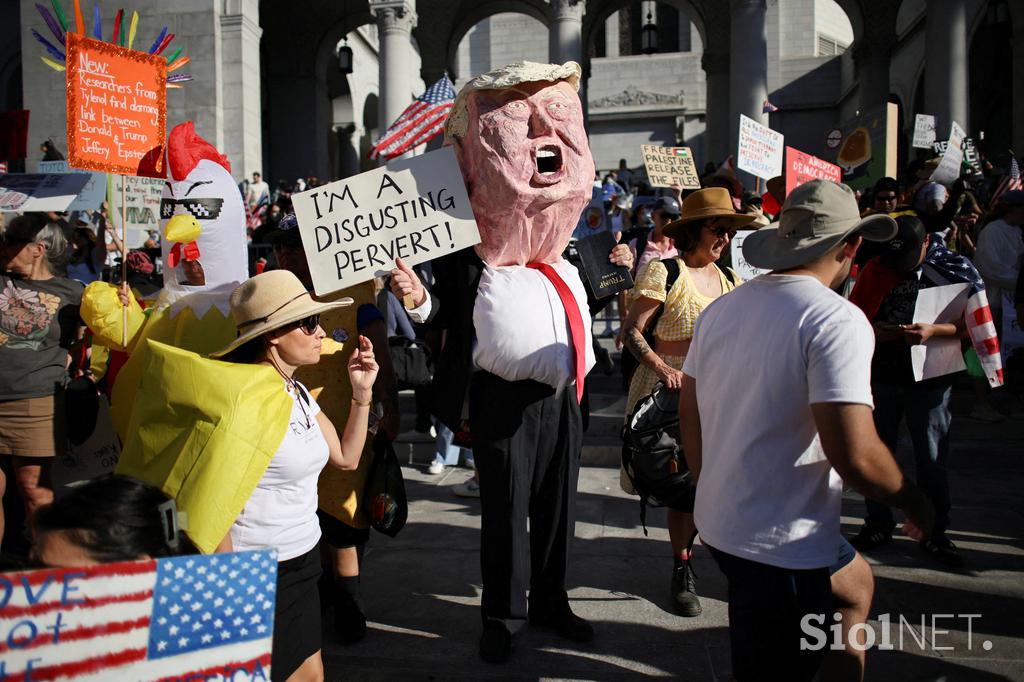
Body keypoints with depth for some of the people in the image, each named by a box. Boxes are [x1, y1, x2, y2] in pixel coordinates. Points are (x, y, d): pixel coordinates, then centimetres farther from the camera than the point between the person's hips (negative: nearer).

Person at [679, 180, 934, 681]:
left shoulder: (720, 310, 4)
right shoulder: (837, 320, -18)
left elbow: (689, 417, 11)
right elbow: (855, 455, -25)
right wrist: (913, 502, -5)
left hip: (719, 522, 8)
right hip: (781, 546, -8)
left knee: (854, 581, 29)